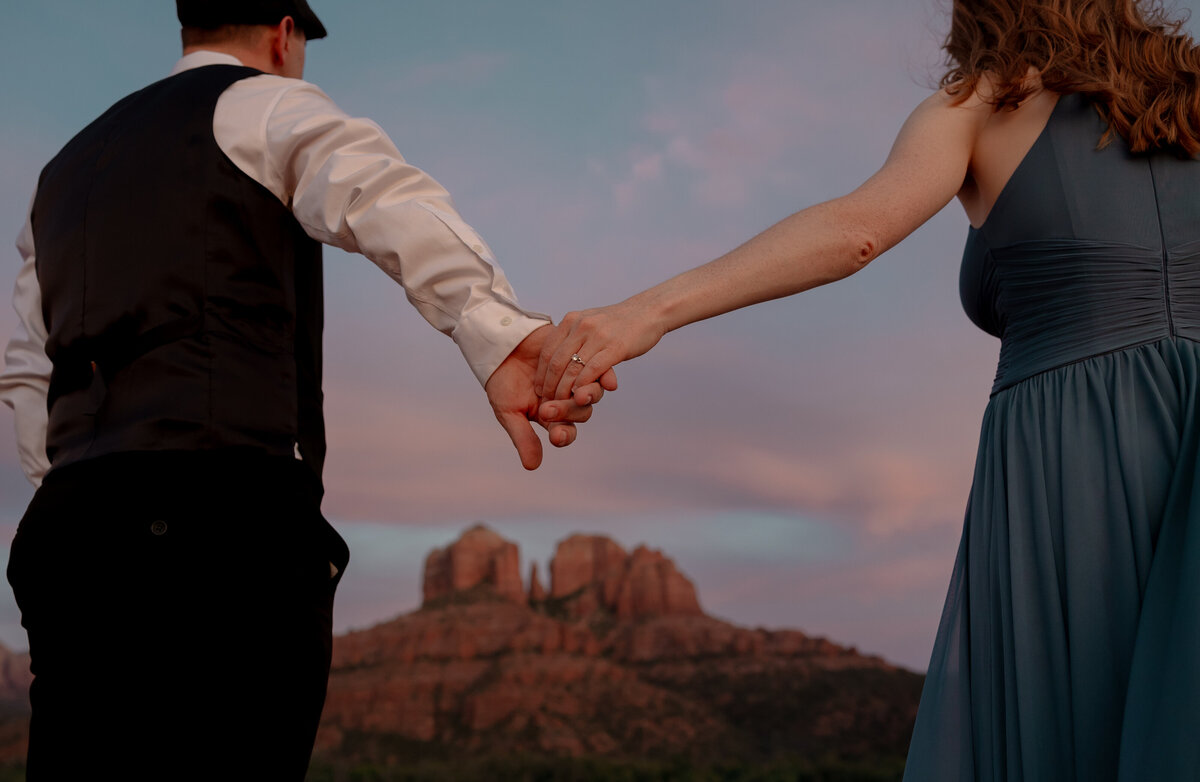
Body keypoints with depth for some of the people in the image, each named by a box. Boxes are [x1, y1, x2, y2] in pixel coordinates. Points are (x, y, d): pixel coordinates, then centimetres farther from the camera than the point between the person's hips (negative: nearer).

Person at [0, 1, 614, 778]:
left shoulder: (68, 168, 29)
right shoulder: (263, 105, 6)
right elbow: (376, 191, -17)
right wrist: (501, 332, -32)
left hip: (73, 522, 7)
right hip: (230, 517, -7)